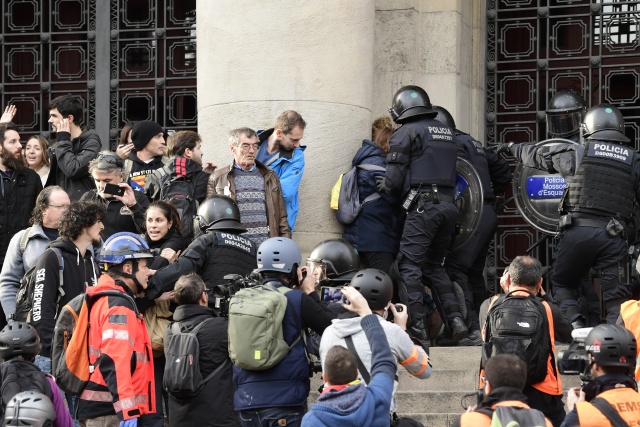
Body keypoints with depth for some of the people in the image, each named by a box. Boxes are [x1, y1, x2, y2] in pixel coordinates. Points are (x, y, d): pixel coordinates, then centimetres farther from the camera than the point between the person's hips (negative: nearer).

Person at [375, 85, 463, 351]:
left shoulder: (406, 132, -1)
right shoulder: (447, 132, 20)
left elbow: (394, 179, -6)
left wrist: (383, 186, 17)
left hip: (423, 206, -7)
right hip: (449, 205, 7)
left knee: (409, 266, -5)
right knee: (434, 265, 18)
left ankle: (417, 328, -14)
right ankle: (455, 320, 6)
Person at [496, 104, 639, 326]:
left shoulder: (577, 153, 6)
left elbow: (539, 155, 20)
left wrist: (512, 147, 36)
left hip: (577, 232, -1)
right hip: (613, 236, 1)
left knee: (562, 283, 17)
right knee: (615, 295, 3)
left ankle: (574, 323, -4)